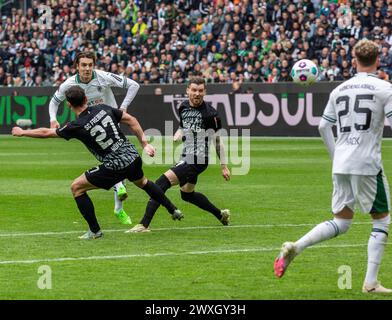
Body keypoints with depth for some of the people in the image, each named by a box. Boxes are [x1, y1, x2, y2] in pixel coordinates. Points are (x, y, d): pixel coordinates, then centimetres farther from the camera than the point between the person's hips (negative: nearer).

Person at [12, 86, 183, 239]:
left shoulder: (77, 127, -13)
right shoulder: (103, 109, 1)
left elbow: (46, 132, -2)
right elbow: (131, 120, 5)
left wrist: (22, 132, 13)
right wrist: (145, 144, 10)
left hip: (114, 168, -6)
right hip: (134, 157, 6)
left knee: (77, 187, 7)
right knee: (142, 182, 38)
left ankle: (94, 231, 10)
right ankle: (174, 211, 47)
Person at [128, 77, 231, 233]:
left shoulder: (209, 113, -14)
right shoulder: (183, 107, 7)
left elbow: (218, 141, -6)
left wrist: (224, 166, -3)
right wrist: (176, 137, 3)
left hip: (197, 160, -9)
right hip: (186, 158, 9)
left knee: (161, 183, -19)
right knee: (187, 194, 26)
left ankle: (144, 224, -20)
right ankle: (221, 215, 43)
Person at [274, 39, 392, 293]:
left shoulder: (339, 90, 11)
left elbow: (323, 126, 15)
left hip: (341, 165, 5)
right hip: (367, 164, -5)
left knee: (341, 223, 12)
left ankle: (294, 248, -8)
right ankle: (371, 282, 3)